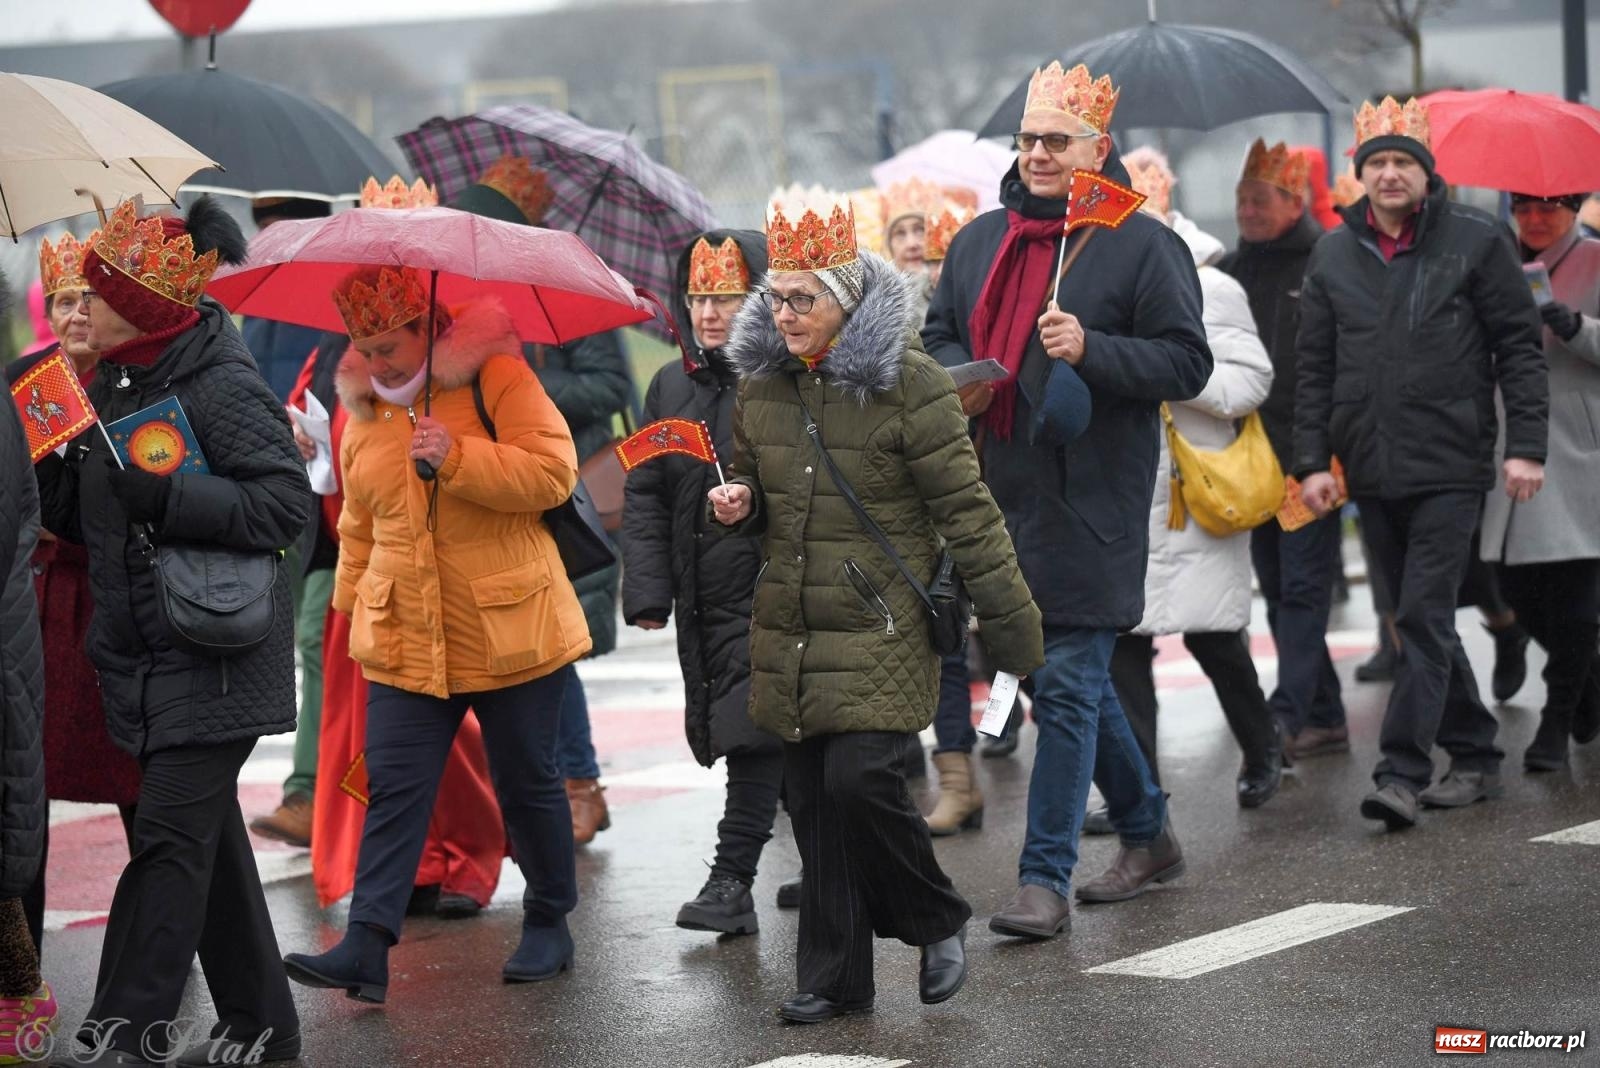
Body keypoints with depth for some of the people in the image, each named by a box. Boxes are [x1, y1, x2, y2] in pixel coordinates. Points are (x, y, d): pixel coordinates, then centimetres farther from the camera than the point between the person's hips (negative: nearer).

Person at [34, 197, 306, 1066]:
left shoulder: (221, 386, -15)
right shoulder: (111, 384, 11)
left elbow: (287, 503, -20)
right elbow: (89, 520, 16)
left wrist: (166, 496, -25)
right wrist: (42, 466, -2)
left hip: (214, 659, -9)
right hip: (147, 658, 9)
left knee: (170, 836, -10)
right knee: (207, 835, 14)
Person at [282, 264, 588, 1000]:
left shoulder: (496, 378, -8)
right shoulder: (364, 412, 10)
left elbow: (554, 471, -18)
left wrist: (457, 457, -26)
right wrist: (353, 604, 19)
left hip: (508, 630, -4)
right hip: (403, 639, 4)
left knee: (527, 783, 9)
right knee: (393, 788, -5)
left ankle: (549, 924, 26)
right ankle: (367, 946, -10)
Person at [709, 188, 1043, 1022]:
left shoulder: (907, 382, -10)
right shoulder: (760, 380, 7)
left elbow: (965, 510, -9)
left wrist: (1014, 630, -9)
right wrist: (741, 505, -1)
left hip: (880, 625, -5)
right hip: (788, 631, 6)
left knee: (859, 777, -17)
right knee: (811, 798, 6)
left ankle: (937, 921, 8)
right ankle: (834, 978, 15)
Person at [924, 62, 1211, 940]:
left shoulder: (1141, 244, -5)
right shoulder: (979, 242, 13)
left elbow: (1186, 363, -8)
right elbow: (939, 336, 23)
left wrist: (1092, 350, -21)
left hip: (1090, 503, -7)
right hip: (1000, 497, 7)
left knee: (1066, 685, -8)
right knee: (1078, 678, 16)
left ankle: (1045, 879, -5)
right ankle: (1147, 834, 31)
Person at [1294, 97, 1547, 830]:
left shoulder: (1474, 241, -1)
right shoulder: (1334, 255, 10)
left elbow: (1519, 348, -1)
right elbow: (1315, 366, 11)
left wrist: (1525, 445, -8)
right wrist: (1313, 460, 3)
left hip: (1449, 465, -5)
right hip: (1371, 468, 5)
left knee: (1424, 618, -11)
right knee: (1419, 619, 10)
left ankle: (1403, 773, -13)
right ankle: (1475, 755, 21)